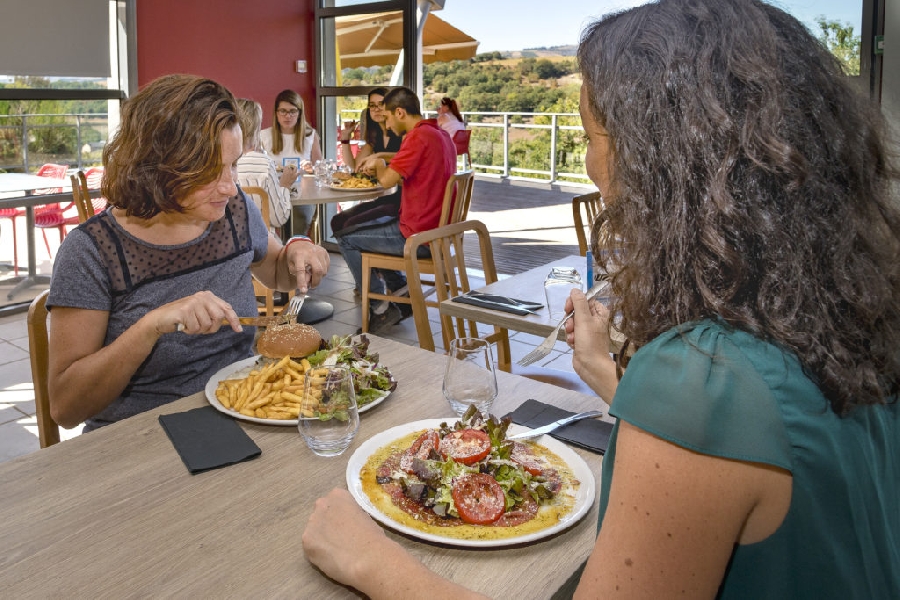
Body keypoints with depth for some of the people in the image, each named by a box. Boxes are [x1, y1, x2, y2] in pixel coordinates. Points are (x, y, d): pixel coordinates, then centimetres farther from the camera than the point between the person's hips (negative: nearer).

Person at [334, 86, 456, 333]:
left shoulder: (419, 136, -18)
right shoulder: (442, 135, 12)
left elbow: (387, 180, -21)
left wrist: (379, 165, 0)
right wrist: (382, 167, 11)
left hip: (417, 236, -10)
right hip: (438, 229, 10)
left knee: (345, 238, 5)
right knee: (364, 228, 28)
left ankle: (381, 308, 10)